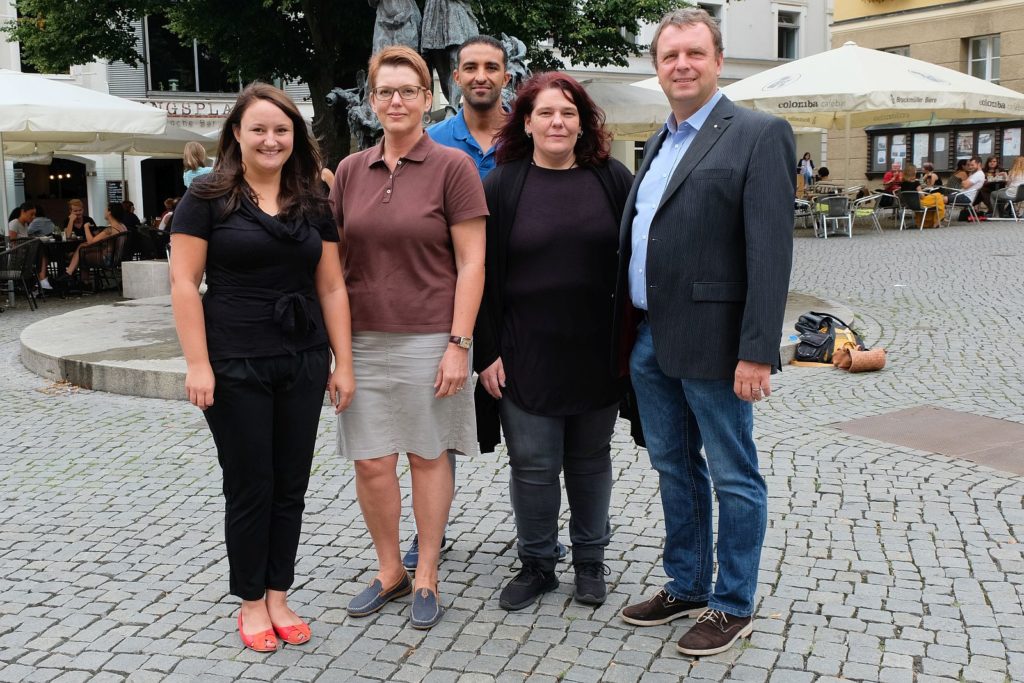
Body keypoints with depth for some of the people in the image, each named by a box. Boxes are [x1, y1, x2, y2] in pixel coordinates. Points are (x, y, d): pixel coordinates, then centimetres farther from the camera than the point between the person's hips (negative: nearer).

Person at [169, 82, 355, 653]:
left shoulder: (313, 203, 9)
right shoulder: (208, 198, -3)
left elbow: (331, 287, 9)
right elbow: (185, 283, -6)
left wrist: (344, 362, 5)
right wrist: (198, 363, -13)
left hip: (304, 364, 4)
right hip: (236, 365, -4)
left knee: (291, 485, 9)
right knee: (250, 486, 5)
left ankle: (279, 596, 24)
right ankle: (251, 603, 22)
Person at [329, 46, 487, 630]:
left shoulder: (453, 167, -4)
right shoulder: (351, 171, 8)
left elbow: (472, 263, -7)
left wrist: (459, 344, -13)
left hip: (429, 338, -4)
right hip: (363, 339, 4)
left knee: (428, 455, 7)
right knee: (372, 462, 6)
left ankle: (427, 577, 22)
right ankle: (389, 570, 26)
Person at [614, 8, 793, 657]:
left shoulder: (759, 134, -9)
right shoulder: (658, 144, 16)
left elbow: (770, 251, -16)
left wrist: (757, 352, -21)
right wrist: (630, 328, 13)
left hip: (711, 344, -8)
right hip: (651, 341, 8)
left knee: (733, 478, 6)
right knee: (674, 469, 18)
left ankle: (733, 606, 20)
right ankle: (685, 586, 33)